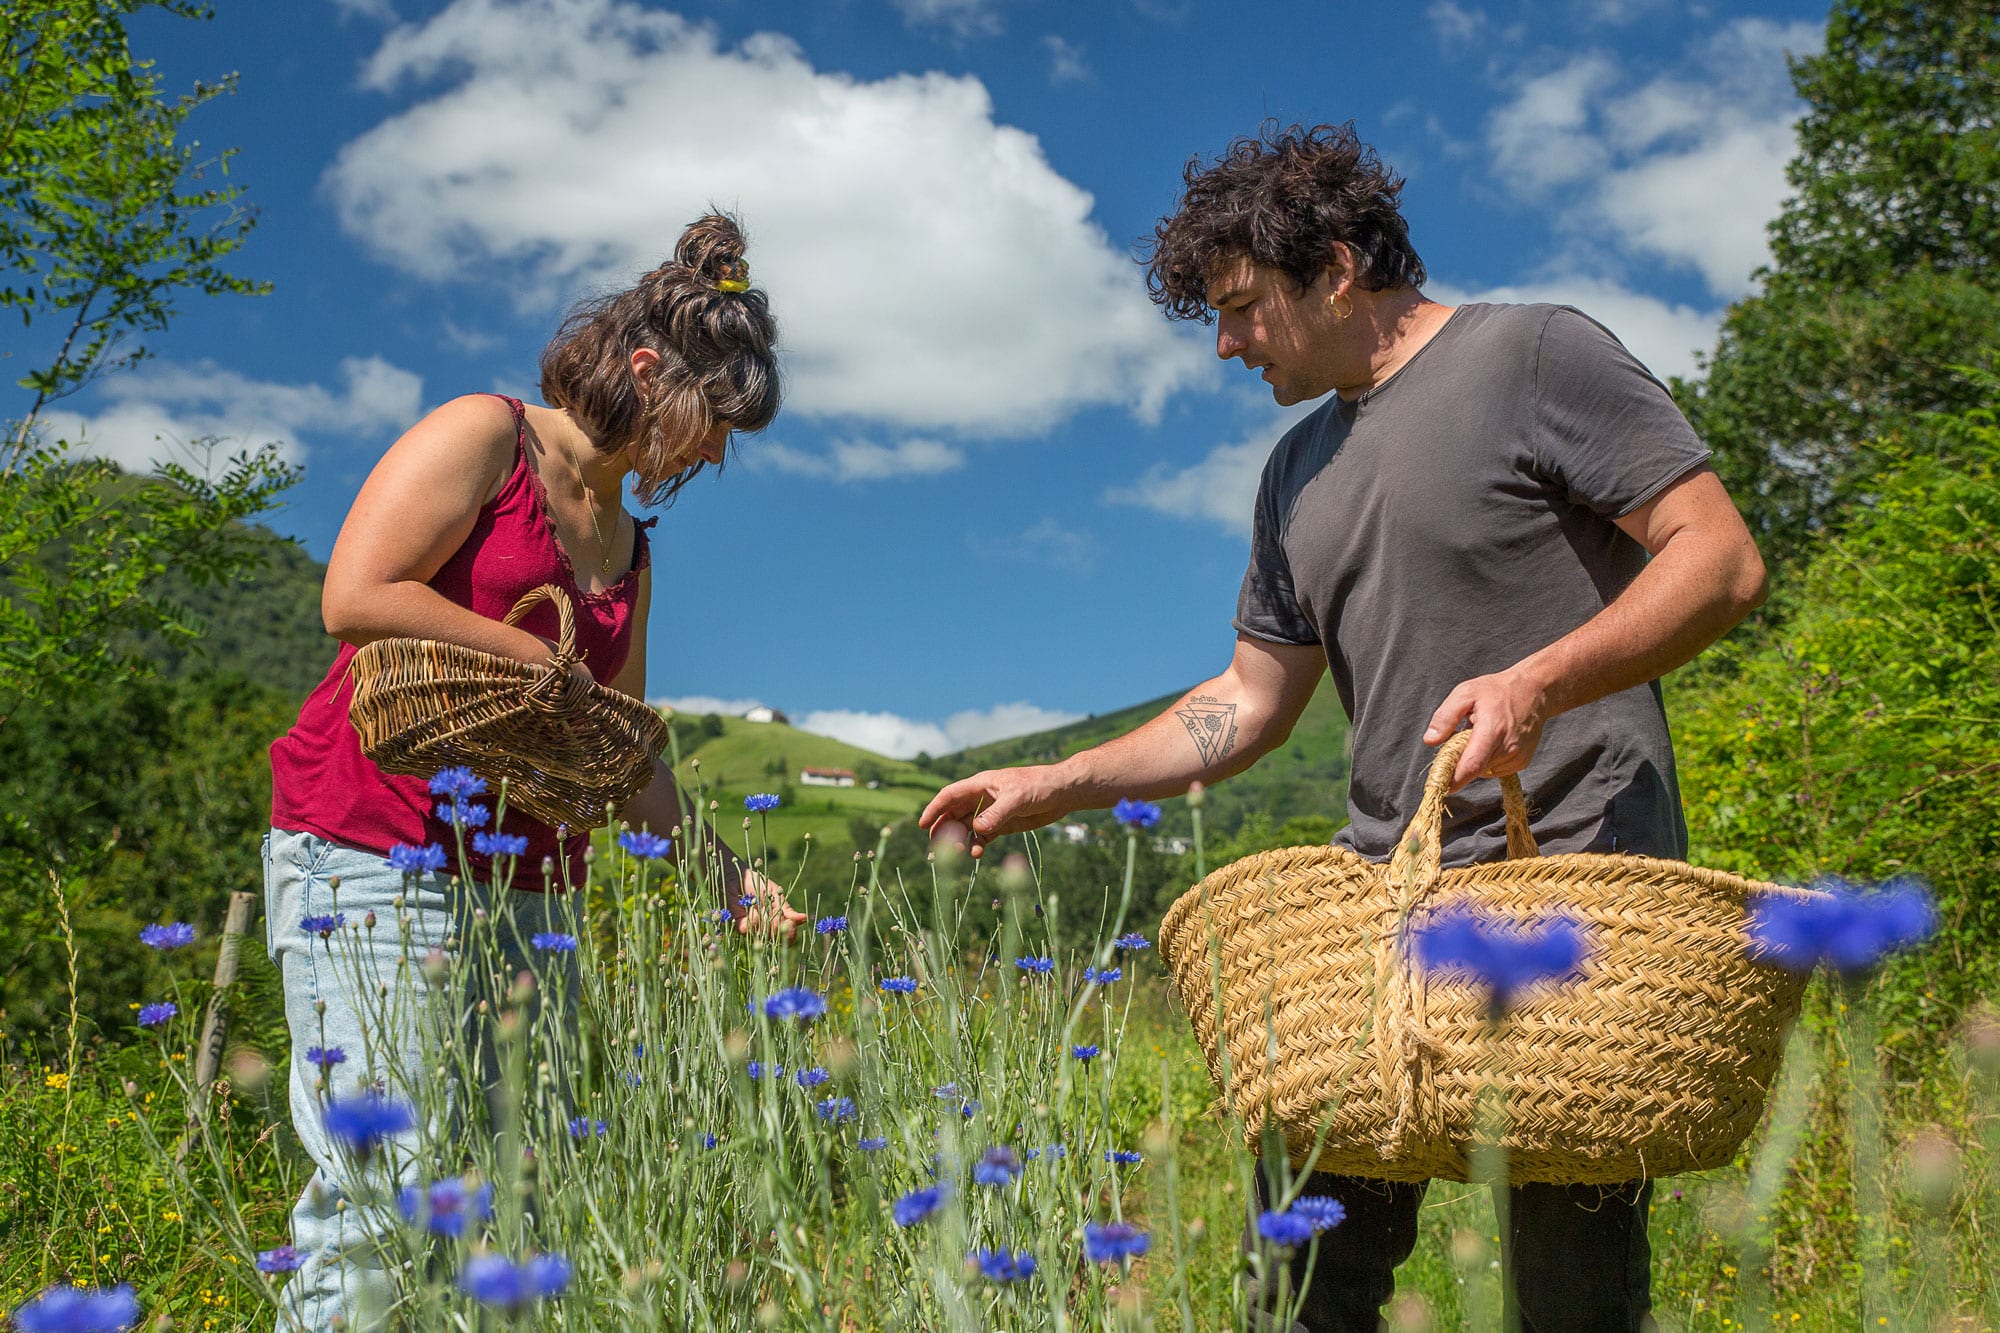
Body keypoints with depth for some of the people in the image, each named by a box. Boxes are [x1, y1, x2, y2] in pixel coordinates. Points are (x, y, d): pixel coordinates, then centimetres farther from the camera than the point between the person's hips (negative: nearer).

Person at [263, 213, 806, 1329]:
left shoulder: (628, 543, 20)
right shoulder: (484, 435, -1)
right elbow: (356, 597, -14)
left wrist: (723, 872, 15)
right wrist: (549, 663, -8)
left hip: (527, 879, 8)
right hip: (373, 848, -8)